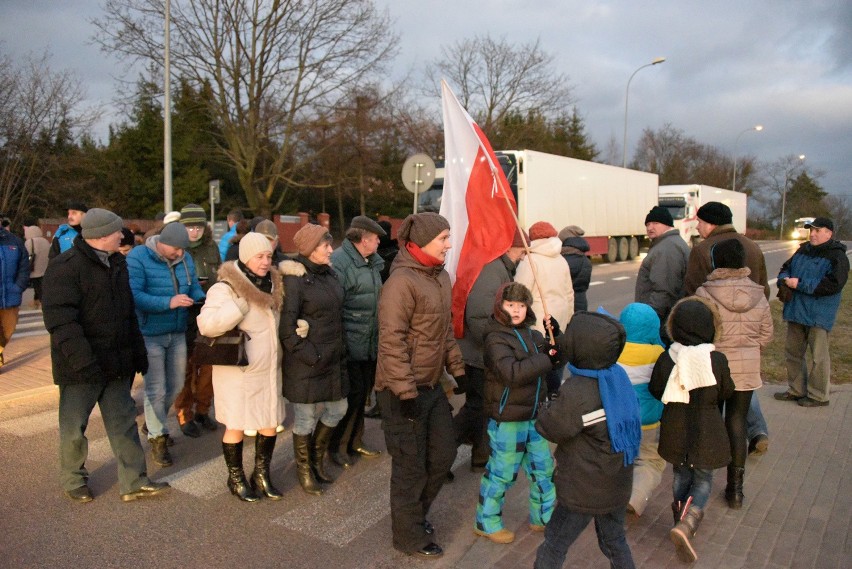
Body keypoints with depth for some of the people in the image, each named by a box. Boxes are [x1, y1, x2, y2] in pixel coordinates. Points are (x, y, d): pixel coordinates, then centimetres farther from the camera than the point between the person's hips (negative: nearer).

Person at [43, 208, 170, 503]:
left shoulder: (117, 263, 11)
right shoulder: (65, 267, -14)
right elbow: (60, 319, -20)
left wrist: (138, 351, 16)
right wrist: (82, 360, -25)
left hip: (116, 362, 7)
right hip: (81, 365, -7)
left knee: (123, 422, 10)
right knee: (74, 426, 9)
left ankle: (133, 481, 19)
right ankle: (73, 481, 29)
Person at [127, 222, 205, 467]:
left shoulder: (185, 259, 2)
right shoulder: (138, 257, -15)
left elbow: (194, 287, 11)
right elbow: (134, 296, -24)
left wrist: (202, 300, -12)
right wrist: (169, 303, -35)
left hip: (178, 333, 6)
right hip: (150, 334, -6)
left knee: (176, 385, 17)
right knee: (156, 389, 1)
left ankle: (153, 422, 42)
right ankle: (157, 438, 19)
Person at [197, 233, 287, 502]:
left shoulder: (273, 283, 6)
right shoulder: (226, 287, -14)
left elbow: (279, 320, 22)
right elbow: (206, 324, -26)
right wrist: (241, 304, -30)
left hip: (269, 368, 6)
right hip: (238, 371, -6)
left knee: (270, 423, 12)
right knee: (236, 426, 6)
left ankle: (261, 474, 31)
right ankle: (236, 478, 27)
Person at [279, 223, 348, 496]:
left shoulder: (328, 273, 8)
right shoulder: (294, 279, -16)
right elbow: (286, 325, -18)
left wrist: (340, 350, 15)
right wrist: (308, 355, -18)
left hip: (333, 359, 8)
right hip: (306, 363, -8)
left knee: (336, 409, 16)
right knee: (306, 417, 6)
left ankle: (317, 459, 38)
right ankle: (304, 470, 28)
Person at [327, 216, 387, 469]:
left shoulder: (373, 263, 11)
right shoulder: (339, 262, -16)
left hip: (370, 344, 8)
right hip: (350, 344, -8)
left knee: (363, 392, 16)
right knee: (353, 393, -1)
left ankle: (355, 442, 32)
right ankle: (336, 445, 18)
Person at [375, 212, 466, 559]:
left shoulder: (441, 277, 8)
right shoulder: (402, 282, -21)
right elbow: (391, 341, -24)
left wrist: (457, 369, 17)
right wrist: (407, 391, -23)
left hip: (432, 386, 9)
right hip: (404, 391, -9)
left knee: (443, 455, 18)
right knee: (411, 466, 6)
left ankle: (414, 513, 40)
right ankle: (409, 536, 26)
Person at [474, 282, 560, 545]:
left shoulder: (532, 334, 8)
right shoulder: (496, 338, -17)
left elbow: (557, 360, 13)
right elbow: (512, 373, -31)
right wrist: (545, 360, -27)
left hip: (533, 415, 8)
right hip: (507, 419, -8)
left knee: (543, 467, 18)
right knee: (501, 472, 5)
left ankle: (543, 517, 37)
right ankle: (487, 522, 24)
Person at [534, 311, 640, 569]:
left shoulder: (576, 394, -32)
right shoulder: (618, 377, -10)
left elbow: (549, 429, -19)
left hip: (582, 492, -7)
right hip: (618, 488, 7)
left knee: (553, 548, 14)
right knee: (615, 543, 28)